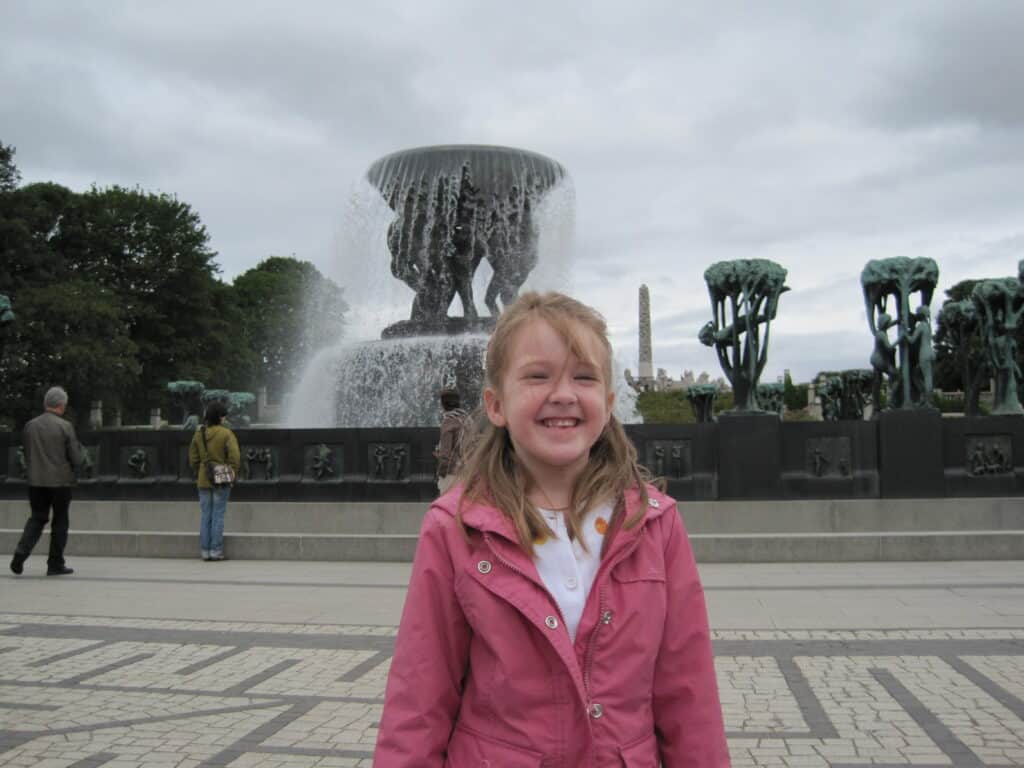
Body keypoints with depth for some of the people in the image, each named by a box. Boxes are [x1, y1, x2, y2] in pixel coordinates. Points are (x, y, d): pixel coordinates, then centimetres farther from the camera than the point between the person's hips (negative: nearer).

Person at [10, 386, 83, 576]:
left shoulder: (30, 426, 2)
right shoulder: (65, 426, -11)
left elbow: (27, 456, 11)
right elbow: (76, 459, -9)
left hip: (35, 482, 4)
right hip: (60, 482, -4)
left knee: (37, 518, 16)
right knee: (60, 522, 8)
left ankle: (21, 553, -4)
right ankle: (55, 564, 12)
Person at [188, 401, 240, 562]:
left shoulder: (198, 434, 3)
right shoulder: (226, 434, -11)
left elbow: (193, 458, 7)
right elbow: (235, 456, -16)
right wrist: (232, 474, -4)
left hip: (203, 481, 4)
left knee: (205, 516, 10)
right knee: (218, 516, 2)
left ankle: (205, 551, 12)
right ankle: (216, 551, 3)